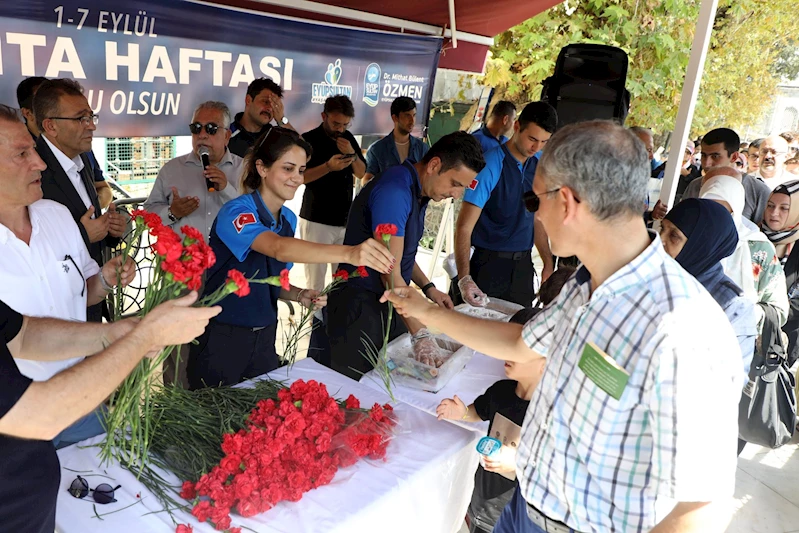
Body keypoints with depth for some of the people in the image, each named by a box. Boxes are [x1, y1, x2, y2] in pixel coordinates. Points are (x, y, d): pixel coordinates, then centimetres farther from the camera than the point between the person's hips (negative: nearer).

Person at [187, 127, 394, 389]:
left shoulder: (289, 219, 3)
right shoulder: (236, 211, -19)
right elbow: (278, 248, -40)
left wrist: (301, 296, -8)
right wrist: (348, 253, -53)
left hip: (264, 338, 6)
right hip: (221, 340, -6)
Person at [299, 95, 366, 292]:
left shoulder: (348, 138, 9)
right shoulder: (309, 140, -7)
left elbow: (362, 173, 9)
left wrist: (352, 154, -10)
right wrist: (328, 166, -27)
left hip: (345, 220, 5)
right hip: (317, 220, -5)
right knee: (315, 279, -6)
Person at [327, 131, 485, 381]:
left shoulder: (419, 191, 8)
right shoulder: (394, 191, -22)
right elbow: (390, 272, -25)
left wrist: (428, 287, 8)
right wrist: (420, 334, -25)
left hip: (390, 303, 9)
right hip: (360, 306, -9)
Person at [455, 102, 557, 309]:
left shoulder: (540, 165, 2)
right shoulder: (490, 166, -16)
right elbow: (464, 226, -19)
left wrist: (548, 262, 7)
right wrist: (464, 278, -31)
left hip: (523, 265, 5)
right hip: (489, 263, -5)